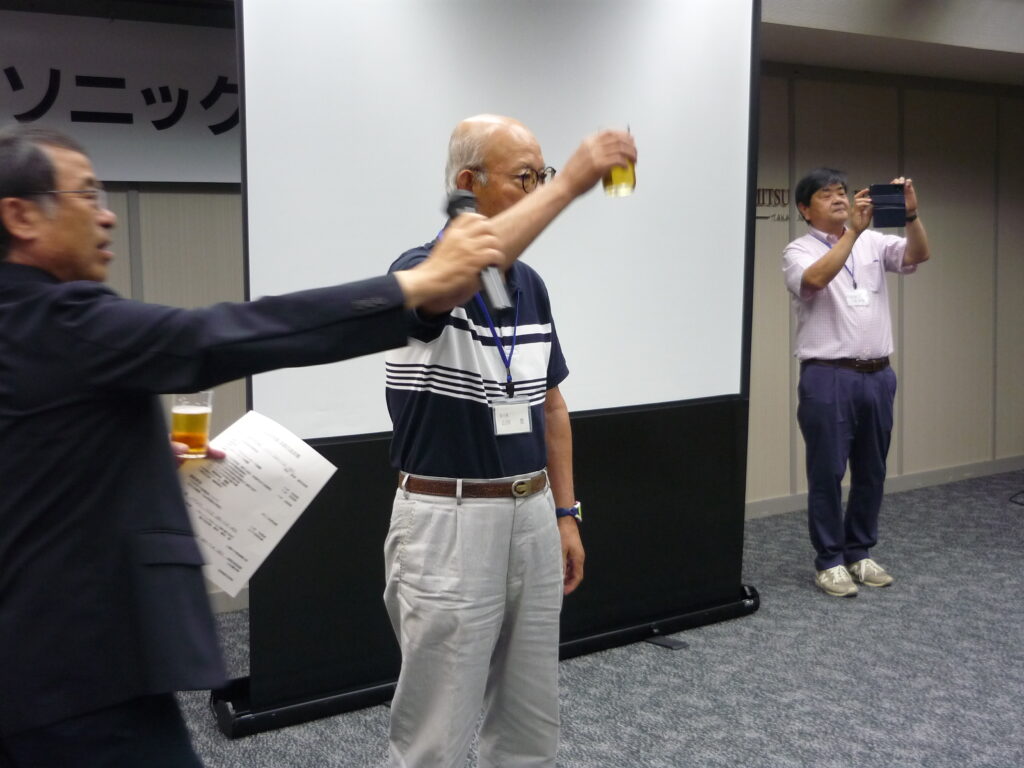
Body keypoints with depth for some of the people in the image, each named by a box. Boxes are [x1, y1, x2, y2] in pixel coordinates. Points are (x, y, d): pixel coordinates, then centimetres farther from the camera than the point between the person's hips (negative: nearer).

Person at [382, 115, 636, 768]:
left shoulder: (532, 284, 9)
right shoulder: (422, 269, -14)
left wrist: (566, 513, 12)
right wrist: (569, 185, -39)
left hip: (532, 518, 7)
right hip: (448, 523, -7)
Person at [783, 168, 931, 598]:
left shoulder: (873, 242, 11)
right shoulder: (799, 251, -3)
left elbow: (918, 255, -4)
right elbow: (816, 279, -24)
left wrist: (910, 214, -20)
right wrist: (853, 231, -28)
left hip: (877, 375, 5)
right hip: (828, 377, -5)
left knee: (871, 472, 12)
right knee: (827, 473, 1)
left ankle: (859, 553, 25)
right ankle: (829, 562, 11)